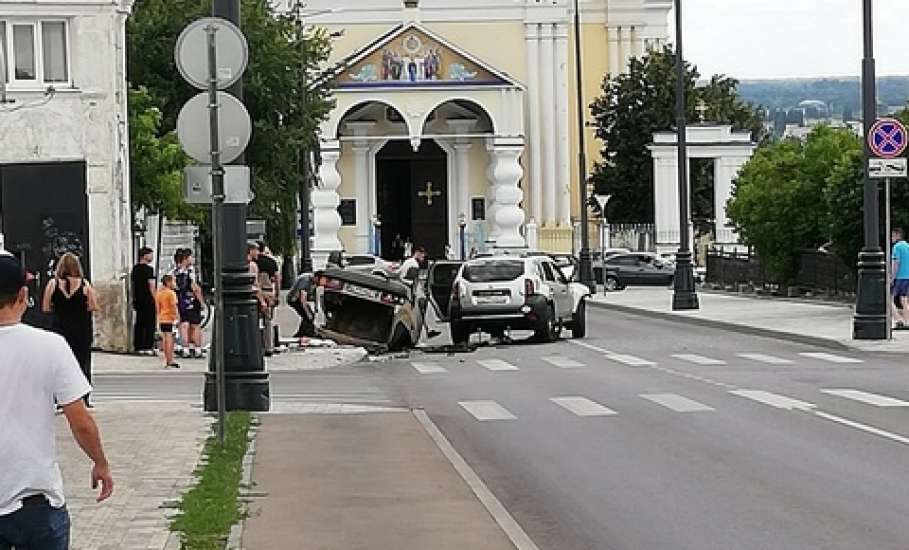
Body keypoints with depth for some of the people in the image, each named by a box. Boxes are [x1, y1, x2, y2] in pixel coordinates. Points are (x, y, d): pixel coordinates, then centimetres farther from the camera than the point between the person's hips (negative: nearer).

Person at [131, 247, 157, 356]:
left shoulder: (135, 268, 11)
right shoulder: (148, 269, -12)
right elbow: (151, 285, -15)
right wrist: (155, 298, -10)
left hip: (137, 300, 7)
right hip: (148, 300, -7)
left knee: (139, 323, 9)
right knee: (149, 324, -3)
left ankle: (138, 347, 9)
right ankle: (148, 347, -5)